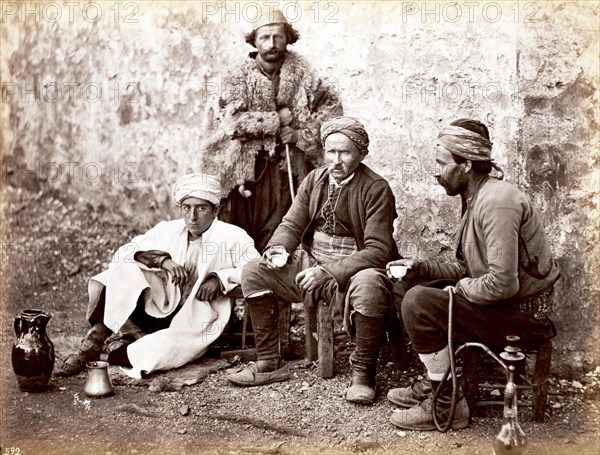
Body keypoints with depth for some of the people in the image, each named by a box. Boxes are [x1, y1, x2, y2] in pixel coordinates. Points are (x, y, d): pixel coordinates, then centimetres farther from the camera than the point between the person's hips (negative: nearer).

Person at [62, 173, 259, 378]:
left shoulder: (233, 237, -6)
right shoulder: (168, 230, 5)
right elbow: (123, 253, -1)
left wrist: (221, 278, -22)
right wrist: (161, 259, -17)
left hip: (196, 322, -3)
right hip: (160, 311, 4)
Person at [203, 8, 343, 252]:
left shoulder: (302, 74, 3)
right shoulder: (237, 76, -2)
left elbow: (332, 107, 3)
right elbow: (233, 122, -15)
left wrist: (302, 134, -9)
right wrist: (277, 120, -13)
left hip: (286, 168, 1)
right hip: (243, 171, -1)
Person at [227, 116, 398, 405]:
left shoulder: (376, 189, -12)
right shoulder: (314, 180, 8)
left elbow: (378, 249, -19)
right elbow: (292, 224, 11)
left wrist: (330, 272, -30)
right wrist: (278, 248, -14)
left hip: (352, 272, -6)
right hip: (311, 264, 6)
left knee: (370, 285, -40)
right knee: (254, 272, -7)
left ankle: (363, 373, -17)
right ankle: (269, 363, 3)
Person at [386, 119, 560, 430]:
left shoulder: (497, 201, -22)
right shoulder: (478, 198, 11)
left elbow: (502, 284, -29)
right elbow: (467, 269, 14)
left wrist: (461, 288, -12)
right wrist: (421, 268, 2)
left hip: (522, 313, -10)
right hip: (500, 304, 10)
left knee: (419, 303, -22)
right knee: (405, 288, 11)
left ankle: (447, 405, -10)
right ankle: (434, 383, 16)